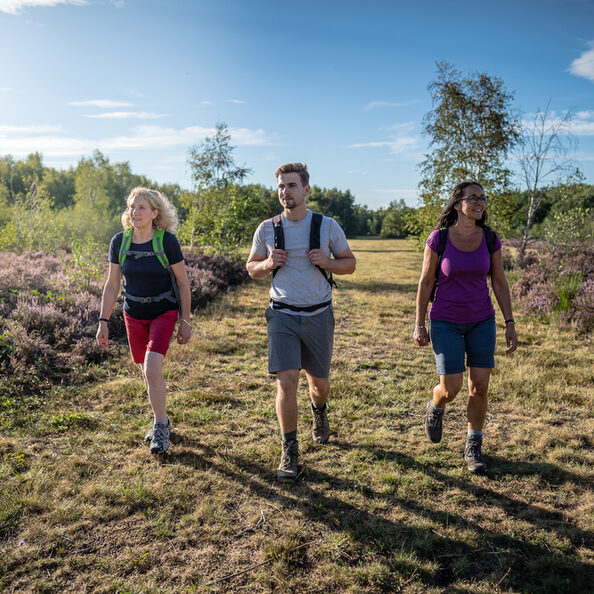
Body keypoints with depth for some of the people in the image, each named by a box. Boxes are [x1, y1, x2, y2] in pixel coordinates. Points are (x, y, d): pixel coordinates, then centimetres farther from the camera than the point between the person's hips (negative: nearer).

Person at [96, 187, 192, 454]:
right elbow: (112, 284, 3)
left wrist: (185, 321, -4)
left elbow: (183, 283, -5)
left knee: (152, 368, -18)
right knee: (147, 372, 12)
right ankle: (162, 420, 34)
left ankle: (160, 425, 3)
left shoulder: (167, 242, -13)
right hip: (134, 316, 4)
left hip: (164, 313, -4)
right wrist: (103, 322, 0)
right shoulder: (119, 241, -4)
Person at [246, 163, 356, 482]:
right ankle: (289, 452, 3)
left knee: (318, 380, 15)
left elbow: (350, 263, 6)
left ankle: (319, 412, 51)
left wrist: (327, 262, -15)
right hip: (282, 315, 0)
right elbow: (252, 267, 11)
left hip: (318, 315, 1)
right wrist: (268, 264, -12)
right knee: (286, 381, -12)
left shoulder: (328, 226, -2)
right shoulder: (267, 228, 0)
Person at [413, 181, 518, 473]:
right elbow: (425, 283, -4)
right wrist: (419, 325, -3)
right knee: (451, 388, -5)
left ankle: (474, 447, 21)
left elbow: (500, 283, 4)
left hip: (481, 321, 3)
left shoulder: (490, 240, -2)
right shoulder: (438, 239, -10)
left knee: (479, 386, 2)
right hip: (446, 322, -3)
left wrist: (510, 323, 0)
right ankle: (435, 408, 33)